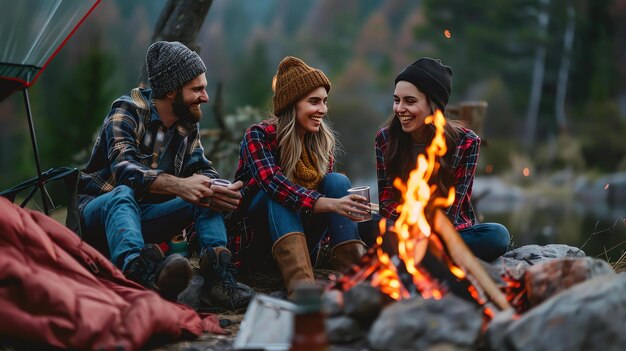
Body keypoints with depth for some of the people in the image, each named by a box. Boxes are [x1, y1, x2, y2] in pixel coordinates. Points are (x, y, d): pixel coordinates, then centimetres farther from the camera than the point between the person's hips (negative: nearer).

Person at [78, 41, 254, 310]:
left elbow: (202, 170, -2)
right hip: (98, 210, -6)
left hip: (142, 216, 6)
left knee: (207, 194, -13)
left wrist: (221, 191, -28)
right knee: (123, 194, -40)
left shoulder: (188, 125, 5)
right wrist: (179, 185, -48)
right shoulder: (127, 111, -17)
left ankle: (217, 276, -36)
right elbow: (124, 169, -32)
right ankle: (139, 273, -71)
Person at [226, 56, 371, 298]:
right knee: (279, 192, -32)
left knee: (338, 181, -17)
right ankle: (300, 285, -54)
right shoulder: (259, 135, -13)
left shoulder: (324, 141, 3)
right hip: (253, 239, -4)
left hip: (300, 238, 4)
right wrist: (329, 204, -44)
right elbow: (271, 180, -31)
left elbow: (330, 190, 3)